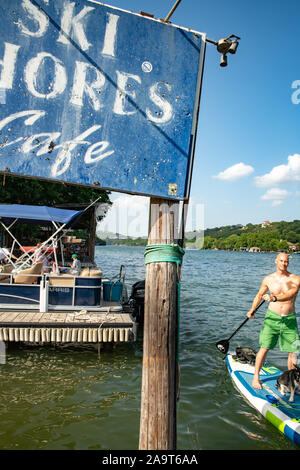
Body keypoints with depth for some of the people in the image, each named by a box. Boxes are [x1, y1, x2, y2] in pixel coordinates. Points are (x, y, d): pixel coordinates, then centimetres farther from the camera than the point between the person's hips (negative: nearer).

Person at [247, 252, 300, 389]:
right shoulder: (268, 279, 1)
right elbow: (259, 295, 14)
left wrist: (274, 298, -38)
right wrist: (252, 310, 4)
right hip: (272, 317, 0)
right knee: (264, 348, -3)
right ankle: (256, 377, 10)